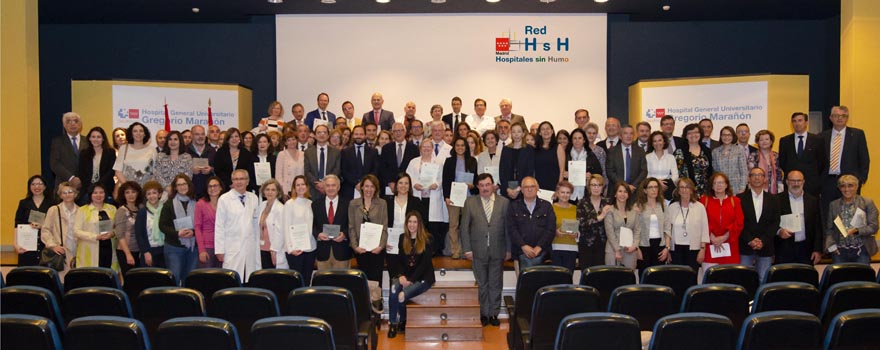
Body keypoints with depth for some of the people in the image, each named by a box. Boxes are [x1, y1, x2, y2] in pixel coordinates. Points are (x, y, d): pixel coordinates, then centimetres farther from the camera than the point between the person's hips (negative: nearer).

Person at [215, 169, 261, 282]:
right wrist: (219, 250, -5)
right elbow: (219, 226, -1)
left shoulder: (254, 198, 8)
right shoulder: (224, 199, -1)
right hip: (232, 248, -3)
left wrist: (258, 246, 10)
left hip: (251, 248, 3)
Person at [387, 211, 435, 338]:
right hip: (405, 275, 4)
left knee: (402, 295, -30)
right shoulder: (402, 238, 11)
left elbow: (425, 263, -10)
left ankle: (402, 322, -1)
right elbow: (399, 260, 10)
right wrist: (401, 276, -10)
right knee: (393, 291, -30)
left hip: (422, 277, -4)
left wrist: (411, 280, -17)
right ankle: (393, 323, -15)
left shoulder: (427, 239, -4)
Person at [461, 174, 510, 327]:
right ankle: (484, 314, 15)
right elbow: (464, 227, 2)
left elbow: (508, 227, 4)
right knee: (482, 284, 7)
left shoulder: (504, 202, 2)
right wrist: (467, 249, -4)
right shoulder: (470, 203, 1)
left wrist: (509, 249, 1)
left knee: (495, 284, 7)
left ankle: (494, 313, 17)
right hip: (478, 251, 0)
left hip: (497, 250, 0)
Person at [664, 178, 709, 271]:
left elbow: (704, 230, 1)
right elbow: (667, 229, 4)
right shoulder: (671, 207, 6)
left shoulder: (700, 207, 2)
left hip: (693, 249, -1)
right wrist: (667, 248, -3)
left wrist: (702, 249, -3)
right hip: (676, 249, 1)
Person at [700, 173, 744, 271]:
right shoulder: (705, 200, 9)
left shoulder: (735, 200, 11)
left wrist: (724, 237, -7)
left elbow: (739, 223, 3)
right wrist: (712, 238, -11)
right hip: (710, 247, -1)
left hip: (729, 247, 1)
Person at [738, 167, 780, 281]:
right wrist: (749, 240, -11)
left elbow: (775, 223, 4)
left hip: (765, 247, 2)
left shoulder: (772, 200, 10)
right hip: (745, 247, -1)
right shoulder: (740, 198, 4)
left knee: (763, 280, 0)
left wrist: (763, 241, -8)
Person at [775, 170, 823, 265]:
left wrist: (818, 250, 4)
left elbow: (818, 228, 9)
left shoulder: (813, 201, 10)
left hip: (806, 250, 2)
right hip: (784, 250, -2)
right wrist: (779, 231, -17)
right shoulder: (778, 200, 3)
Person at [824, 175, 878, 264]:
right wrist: (832, 245, -2)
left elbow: (873, 227, -1)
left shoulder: (868, 203, 4)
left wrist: (856, 230, -17)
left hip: (861, 250, -1)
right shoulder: (833, 205, 11)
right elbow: (829, 229, 12)